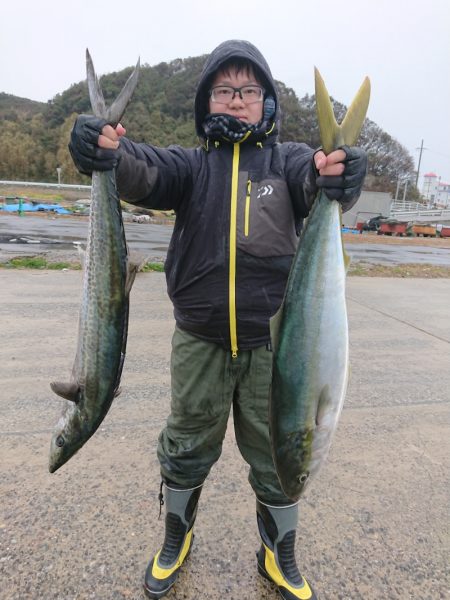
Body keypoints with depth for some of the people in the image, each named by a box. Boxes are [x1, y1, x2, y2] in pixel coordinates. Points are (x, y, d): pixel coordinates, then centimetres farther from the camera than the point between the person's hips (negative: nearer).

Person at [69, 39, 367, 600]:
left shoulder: (287, 159, 4)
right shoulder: (192, 164, 5)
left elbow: (313, 180, -18)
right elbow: (145, 173, -16)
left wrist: (335, 175, -41)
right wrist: (109, 153, -38)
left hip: (272, 343, 0)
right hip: (199, 342, 1)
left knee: (278, 458, 14)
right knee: (185, 449, 16)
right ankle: (175, 540, 46)